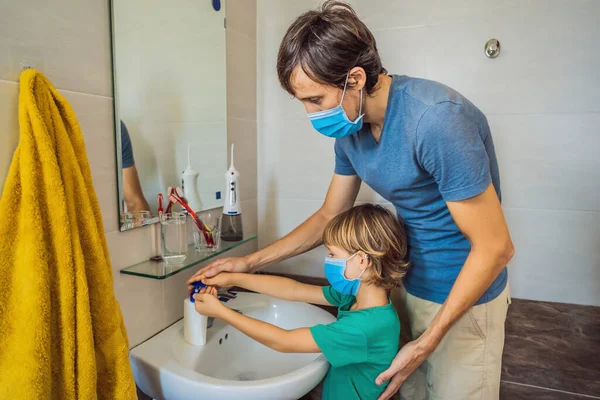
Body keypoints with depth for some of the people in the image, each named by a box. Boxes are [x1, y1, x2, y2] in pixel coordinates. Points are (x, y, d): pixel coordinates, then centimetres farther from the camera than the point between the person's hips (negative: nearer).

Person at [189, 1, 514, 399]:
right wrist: (248, 263, 4)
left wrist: (425, 344, -20)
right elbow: (329, 216, 7)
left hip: (463, 294, -6)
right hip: (410, 282, 7)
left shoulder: (436, 119, -28)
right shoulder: (350, 130, -4)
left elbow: (496, 247, -24)